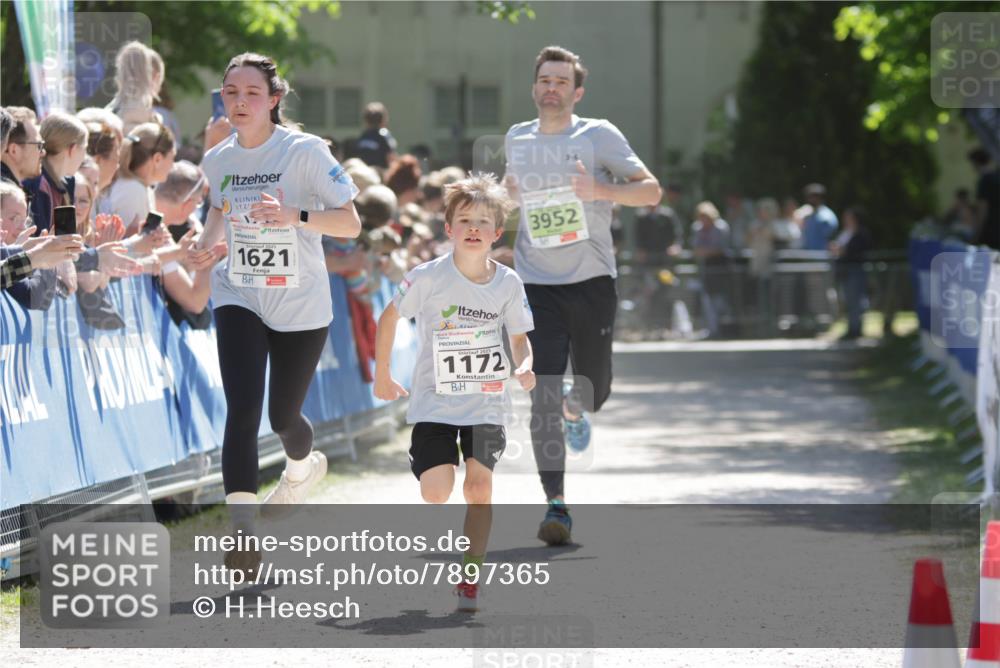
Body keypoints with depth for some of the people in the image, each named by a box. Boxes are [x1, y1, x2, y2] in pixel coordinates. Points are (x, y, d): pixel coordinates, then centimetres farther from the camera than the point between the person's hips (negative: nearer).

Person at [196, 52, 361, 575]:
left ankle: (303, 466, 47)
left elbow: (350, 222, -15)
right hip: (238, 298, 2)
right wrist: (207, 242, 0)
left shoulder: (305, 151, -13)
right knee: (242, 409, -17)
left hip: (300, 305, -2)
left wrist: (296, 215, -32)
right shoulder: (217, 159, 1)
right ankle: (241, 527, -20)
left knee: (282, 416, 10)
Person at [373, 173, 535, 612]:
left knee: (479, 486, -9)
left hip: (486, 404, 2)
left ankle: (470, 578, 3)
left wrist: (524, 365, -11)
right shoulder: (429, 277, -12)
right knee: (436, 492, -13)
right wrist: (382, 375, 5)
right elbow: (389, 317, 1)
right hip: (435, 401, -2)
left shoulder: (508, 283, -4)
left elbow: (519, 336, 10)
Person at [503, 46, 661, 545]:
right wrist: (504, 194, 6)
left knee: (594, 389, 8)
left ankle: (575, 412, 47)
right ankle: (556, 505, -11)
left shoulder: (598, 136, -1)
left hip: (592, 280, -1)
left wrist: (601, 190, -20)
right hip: (536, 284, 1)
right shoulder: (516, 140, 10)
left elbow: (651, 190, -3)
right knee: (543, 396, -11)